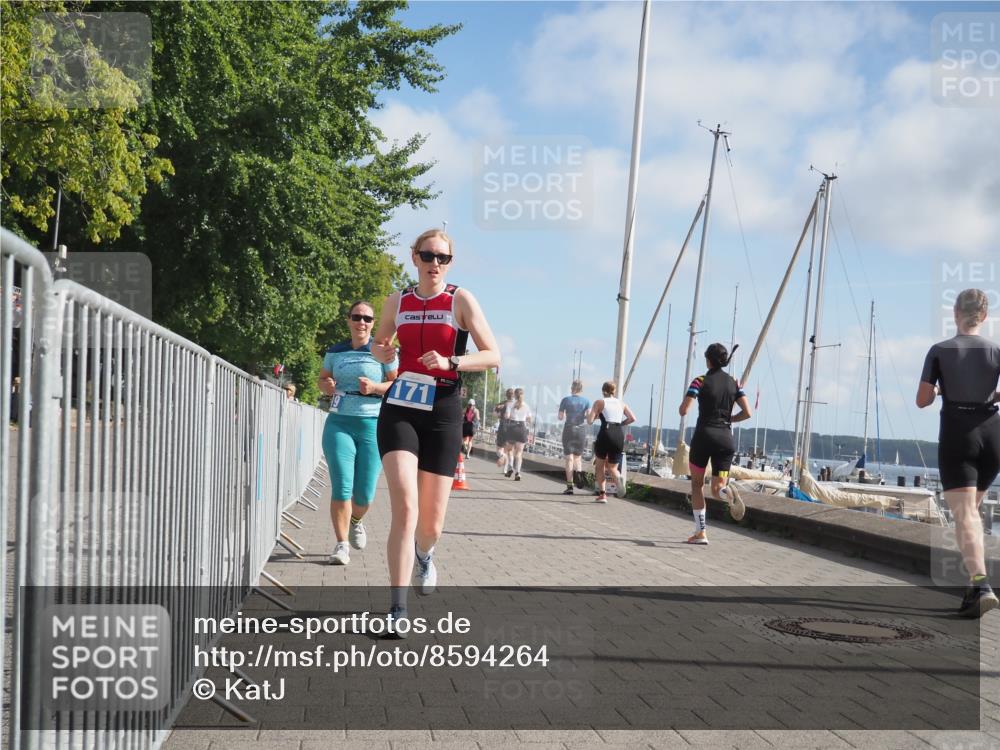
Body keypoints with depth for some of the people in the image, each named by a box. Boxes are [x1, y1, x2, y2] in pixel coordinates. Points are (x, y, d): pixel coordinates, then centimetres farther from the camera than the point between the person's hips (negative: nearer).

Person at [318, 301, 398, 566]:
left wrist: (375, 387, -17)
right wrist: (327, 386, -2)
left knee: (364, 494, 4)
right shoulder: (336, 352, 10)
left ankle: (355, 521, 38)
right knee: (341, 488, -11)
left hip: (372, 425, -1)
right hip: (339, 424, 1)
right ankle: (341, 544, -1)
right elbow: (321, 379, 22)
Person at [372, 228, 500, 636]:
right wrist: (382, 352, 1)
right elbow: (379, 344, 25)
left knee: (431, 524, 6)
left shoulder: (461, 300, -1)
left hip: (442, 414, -1)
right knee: (405, 507, -18)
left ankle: (424, 554, 44)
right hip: (399, 409, 1)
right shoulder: (397, 300, 9)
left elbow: (493, 356, -5)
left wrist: (449, 362, -20)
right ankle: (398, 609, -16)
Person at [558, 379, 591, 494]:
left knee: (569, 458, 0)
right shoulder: (586, 401, 2)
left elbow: (560, 417, -1)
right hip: (581, 430, 2)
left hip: (569, 429, -2)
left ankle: (570, 486, -4)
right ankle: (579, 472, -15)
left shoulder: (566, 400, -2)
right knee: (578, 457, 17)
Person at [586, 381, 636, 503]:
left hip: (605, 433, -3)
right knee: (612, 467, 14)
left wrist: (589, 414, 21)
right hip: (619, 435, 3)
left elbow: (590, 421, 0)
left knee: (600, 466, 16)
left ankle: (602, 494, 6)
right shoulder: (621, 403, 18)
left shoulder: (599, 402, 7)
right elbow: (632, 418, 4)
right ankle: (618, 478, -22)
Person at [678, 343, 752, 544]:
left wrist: (686, 400, 11)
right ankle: (728, 494, -32)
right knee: (717, 488, 7)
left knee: (697, 484, 14)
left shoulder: (700, 381, -5)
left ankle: (700, 532, 9)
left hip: (704, 435, -3)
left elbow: (683, 411, -11)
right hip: (726, 437, 3)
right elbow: (747, 413, 0)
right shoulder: (734, 383, 7)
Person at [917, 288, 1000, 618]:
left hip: (956, 433, -3)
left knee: (964, 513, -11)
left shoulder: (940, 351, -1)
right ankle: (973, 582, 17)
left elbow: (922, 400, -2)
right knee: (972, 507, 20)